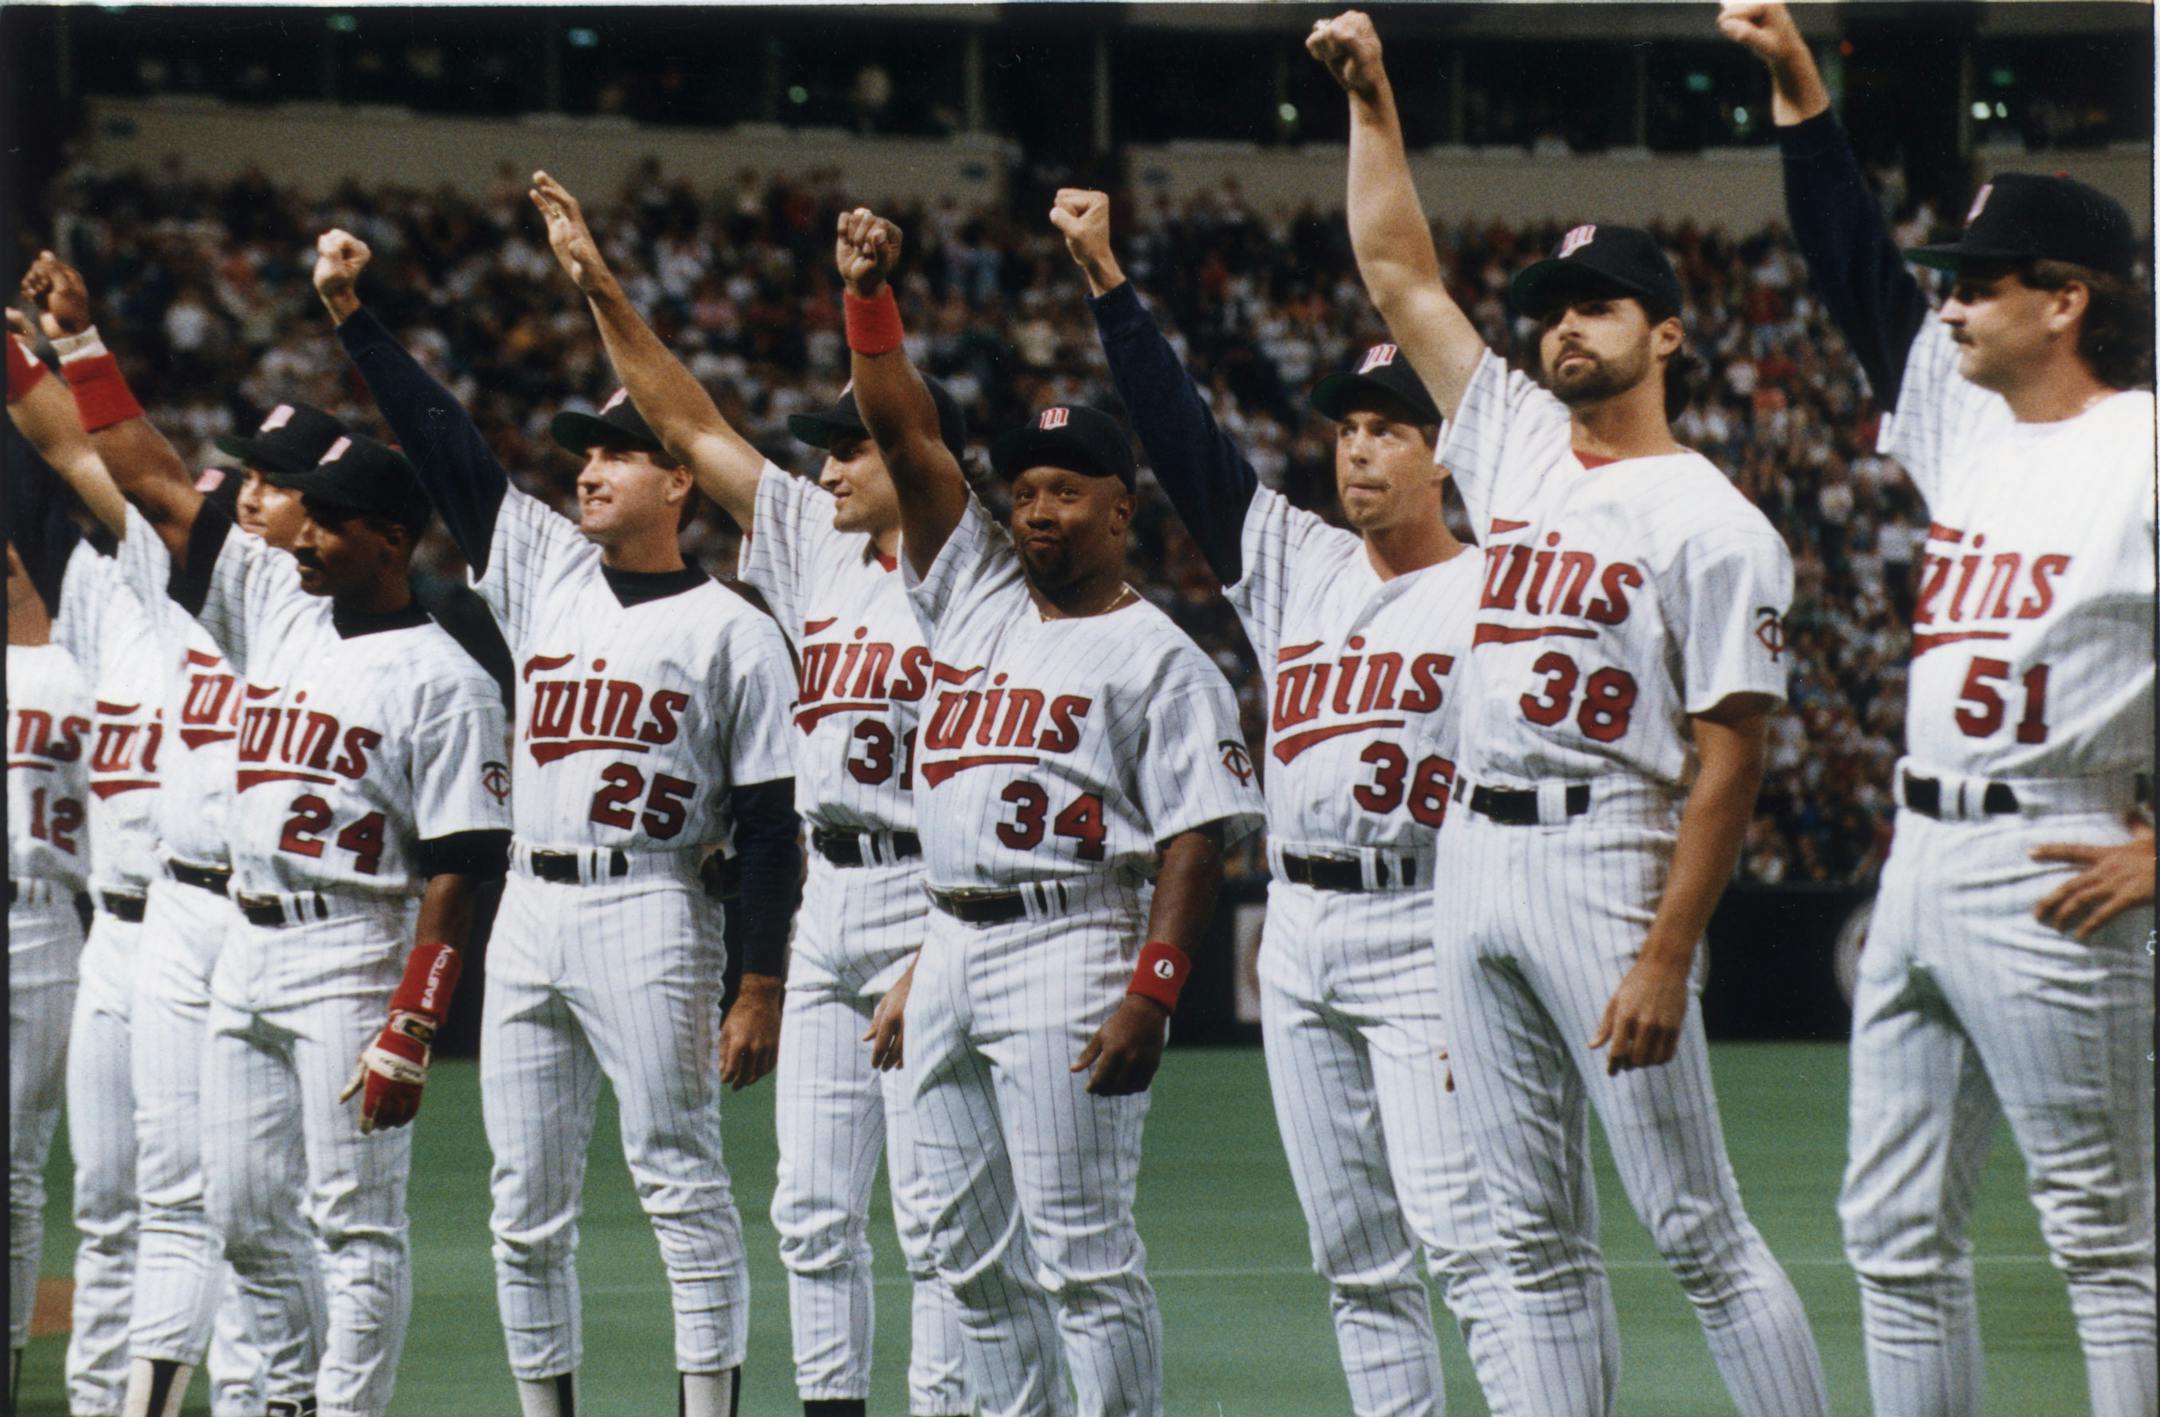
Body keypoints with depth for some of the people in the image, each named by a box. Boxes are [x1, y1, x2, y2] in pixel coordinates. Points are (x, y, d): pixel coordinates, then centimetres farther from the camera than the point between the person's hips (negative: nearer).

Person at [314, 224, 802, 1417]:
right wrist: (348, 312, 3)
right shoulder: (542, 568, 14)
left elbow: (769, 823, -3)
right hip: (528, 914, 6)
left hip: (649, 913, -6)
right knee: (525, 1206, 6)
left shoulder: (732, 631, 0)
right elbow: (439, 435, 12)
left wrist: (761, 987, -9)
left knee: (677, 1174, -10)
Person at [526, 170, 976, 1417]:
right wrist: (604, 292, 10)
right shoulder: (818, 550, 12)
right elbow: (692, 426, 16)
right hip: (828, 905, 8)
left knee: (934, 1208, -8)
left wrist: (937, 966, -20)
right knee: (815, 1207, 8)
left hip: (928, 900, -8)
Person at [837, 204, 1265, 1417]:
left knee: (1083, 1248, -10)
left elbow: (1195, 843, -9)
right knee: (972, 1253, 10)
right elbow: (906, 431, 11)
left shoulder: (1158, 658, -3)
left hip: (1072, 944, -7)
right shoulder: (976, 593, 15)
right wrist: (871, 298, -2)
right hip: (952, 944, 7)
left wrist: (1150, 996, -20)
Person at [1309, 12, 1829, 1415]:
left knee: (1699, 1229, -8)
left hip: (1608, 858, -7)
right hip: (1478, 861, 7)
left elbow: (1728, 762, -12)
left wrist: (1667, 956, -20)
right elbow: (1400, 272, 20)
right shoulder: (1516, 441, 13)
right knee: (1538, 1234, 7)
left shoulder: (1713, 525, -7)